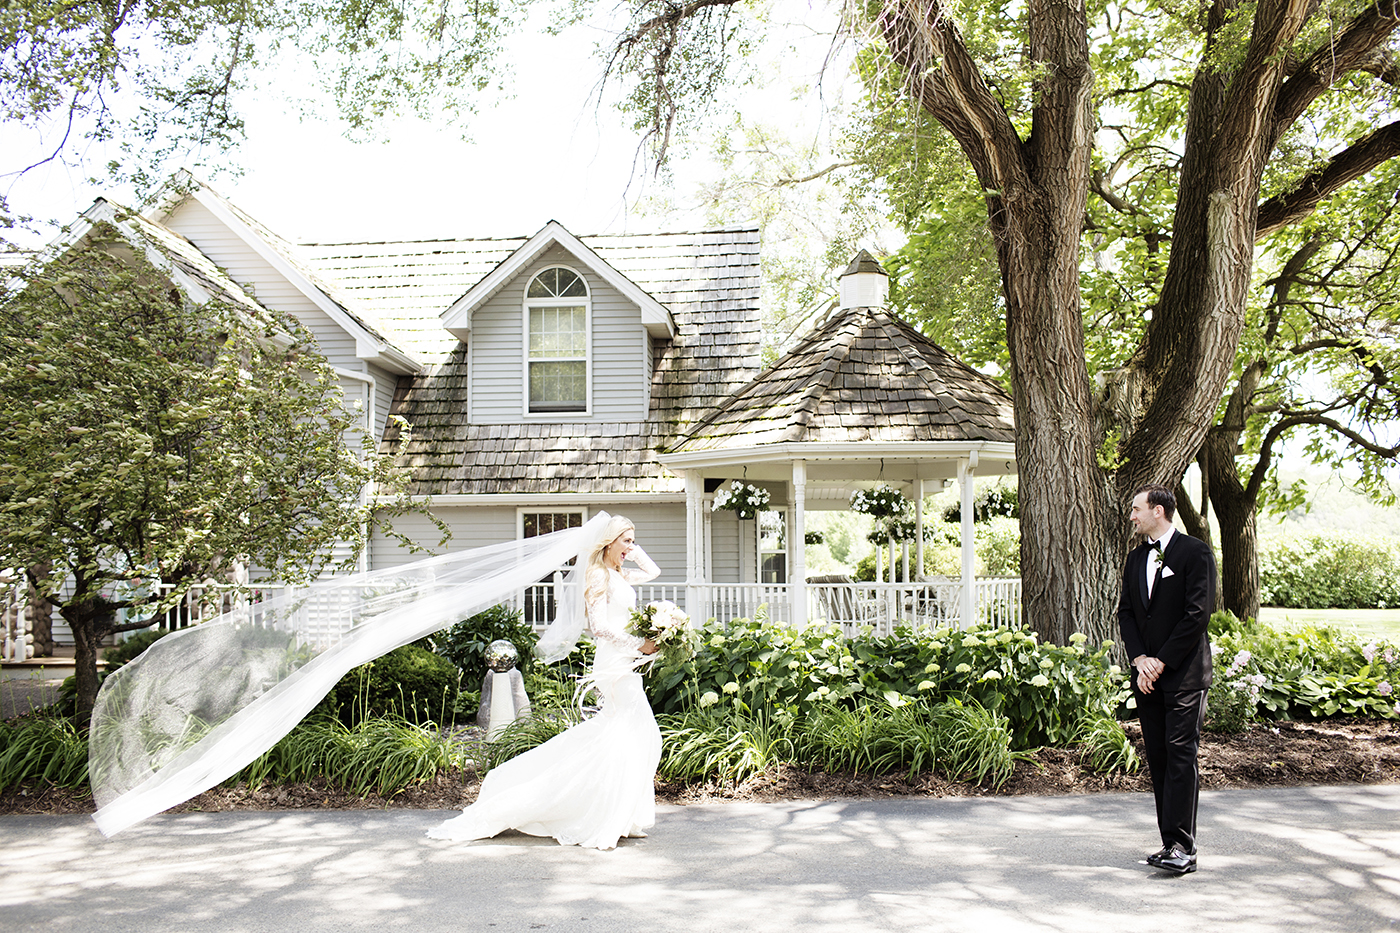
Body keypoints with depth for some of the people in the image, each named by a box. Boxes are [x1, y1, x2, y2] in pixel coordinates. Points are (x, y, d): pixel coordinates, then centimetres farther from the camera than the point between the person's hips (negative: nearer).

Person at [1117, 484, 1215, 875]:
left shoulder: (1195, 552, -6)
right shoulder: (1136, 558, 16)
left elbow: (1198, 614, -12)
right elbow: (1125, 612, 13)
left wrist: (1162, 661, -12)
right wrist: (1140, 659, -2)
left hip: (1184, 674, -7)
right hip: (1148, 676, 7)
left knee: (1181, 755, -9)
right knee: (1158, 759, 7)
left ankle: (1182, 846, -6)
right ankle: (1173, 843, 14)